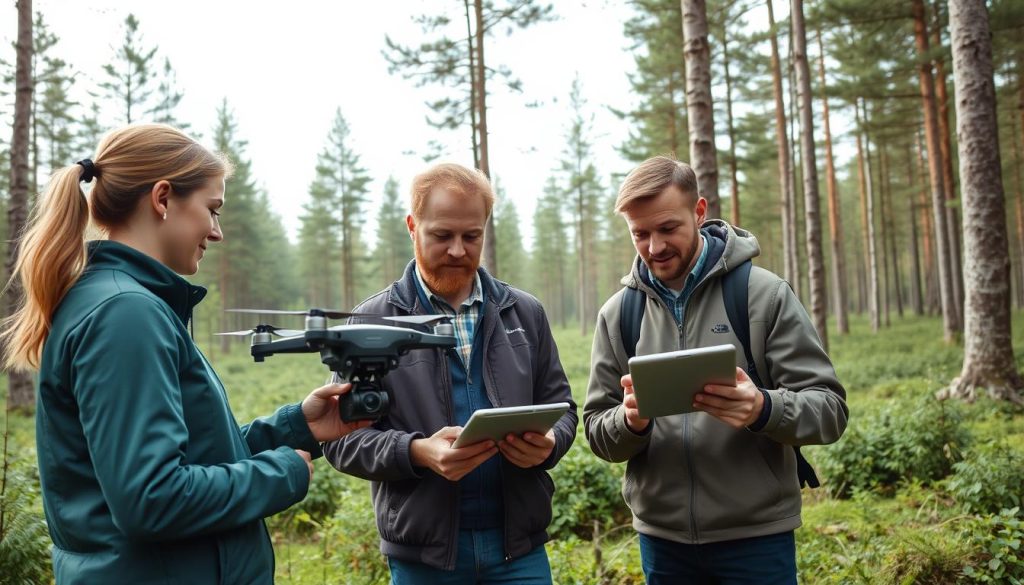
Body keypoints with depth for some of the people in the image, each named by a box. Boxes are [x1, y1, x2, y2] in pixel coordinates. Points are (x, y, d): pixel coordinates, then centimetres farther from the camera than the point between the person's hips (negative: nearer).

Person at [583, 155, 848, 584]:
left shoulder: (764, 294, -6)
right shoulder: (617, 313, 1)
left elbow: (829, 407, -7)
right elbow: (598, 432, 2)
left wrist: (764, 409, -27)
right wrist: (630, 421, -20)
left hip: (756, 535, -2)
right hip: (661, 537, 3)